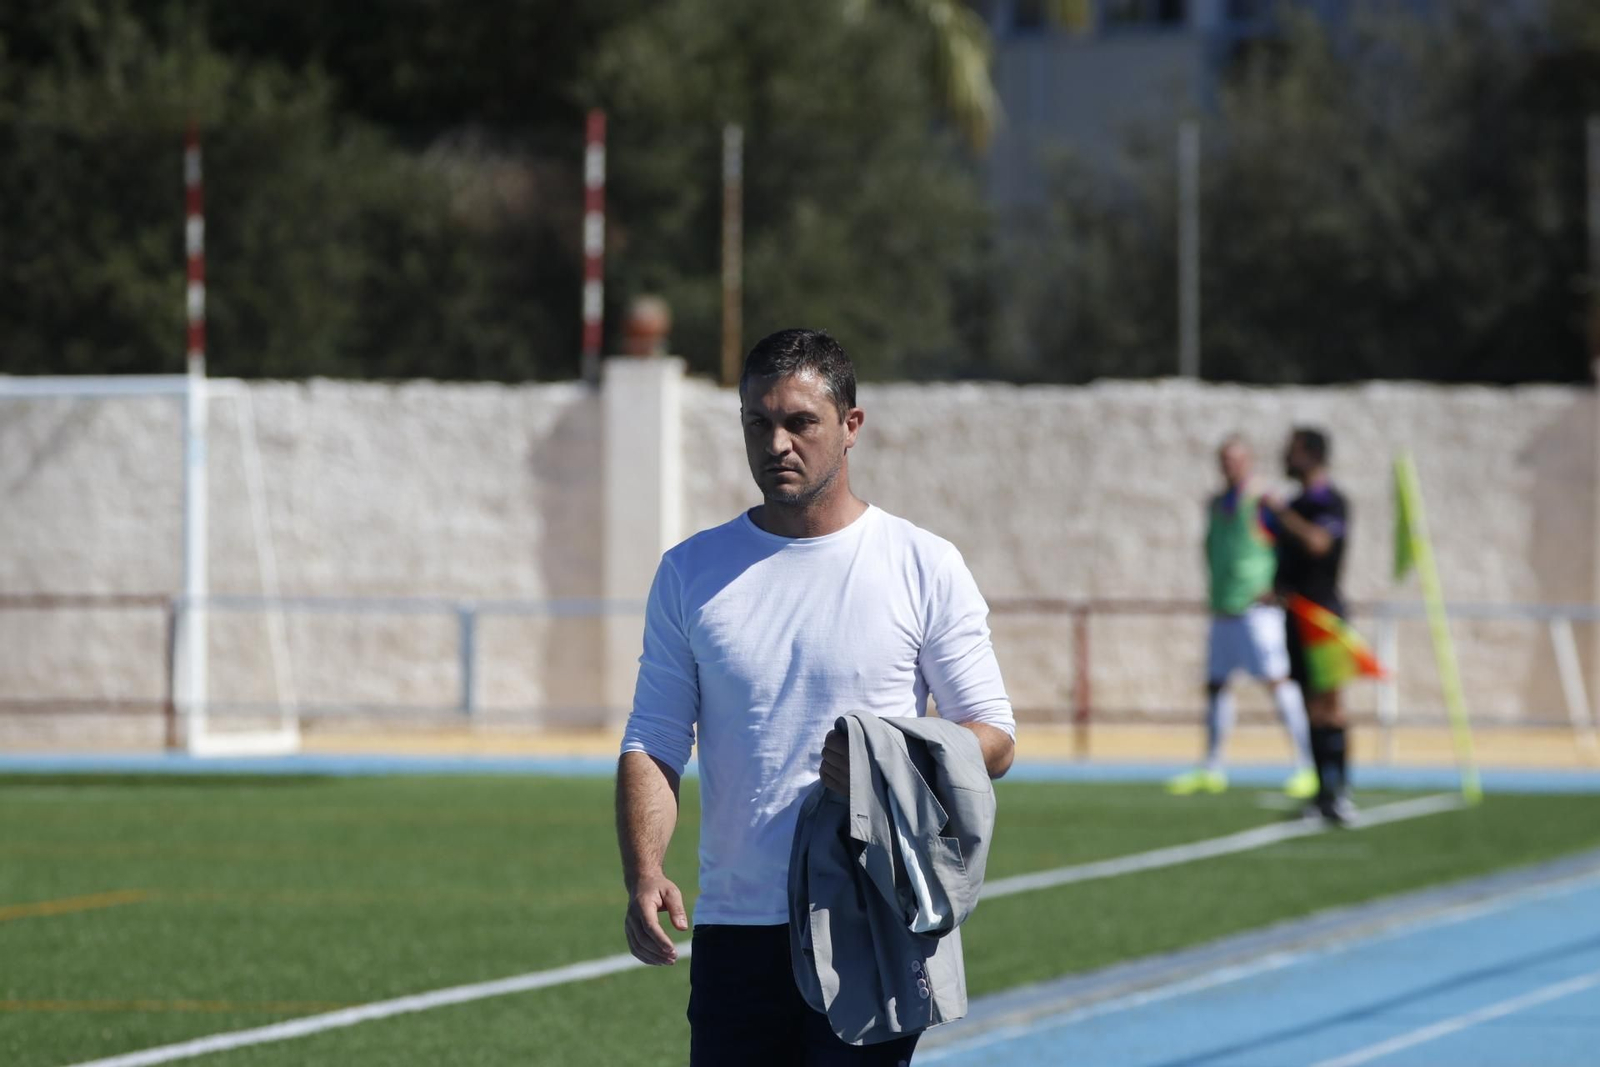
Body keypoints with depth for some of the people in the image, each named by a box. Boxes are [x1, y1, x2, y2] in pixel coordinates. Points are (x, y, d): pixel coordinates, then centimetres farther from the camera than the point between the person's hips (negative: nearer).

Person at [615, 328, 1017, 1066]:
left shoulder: (924, 567, 2)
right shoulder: (690, 573, 10)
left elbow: (993, 738, 2)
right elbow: (653, 743, 7)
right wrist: (642, 875, -11)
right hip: (734, 930, 3)